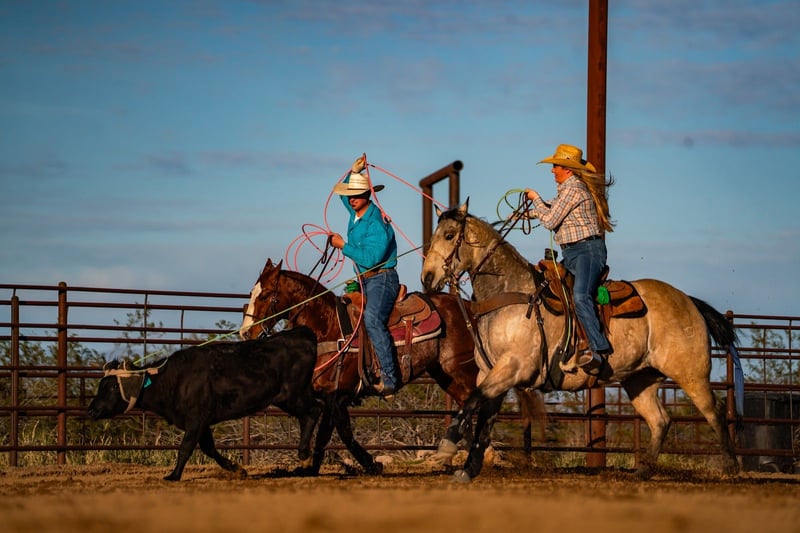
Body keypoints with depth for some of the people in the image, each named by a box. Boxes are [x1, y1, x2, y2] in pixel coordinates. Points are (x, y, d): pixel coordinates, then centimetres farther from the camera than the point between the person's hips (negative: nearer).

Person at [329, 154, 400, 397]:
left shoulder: (377, 223, -18)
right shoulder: (355, 213, 10)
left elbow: (370, 258, -24)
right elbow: (342, 192, 33)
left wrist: (342, 246, -15)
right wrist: (353, 172, 16)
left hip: (382, 279, -11)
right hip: (362, 280, 11)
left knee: (372, 319, -31)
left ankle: (388, 377, -38)